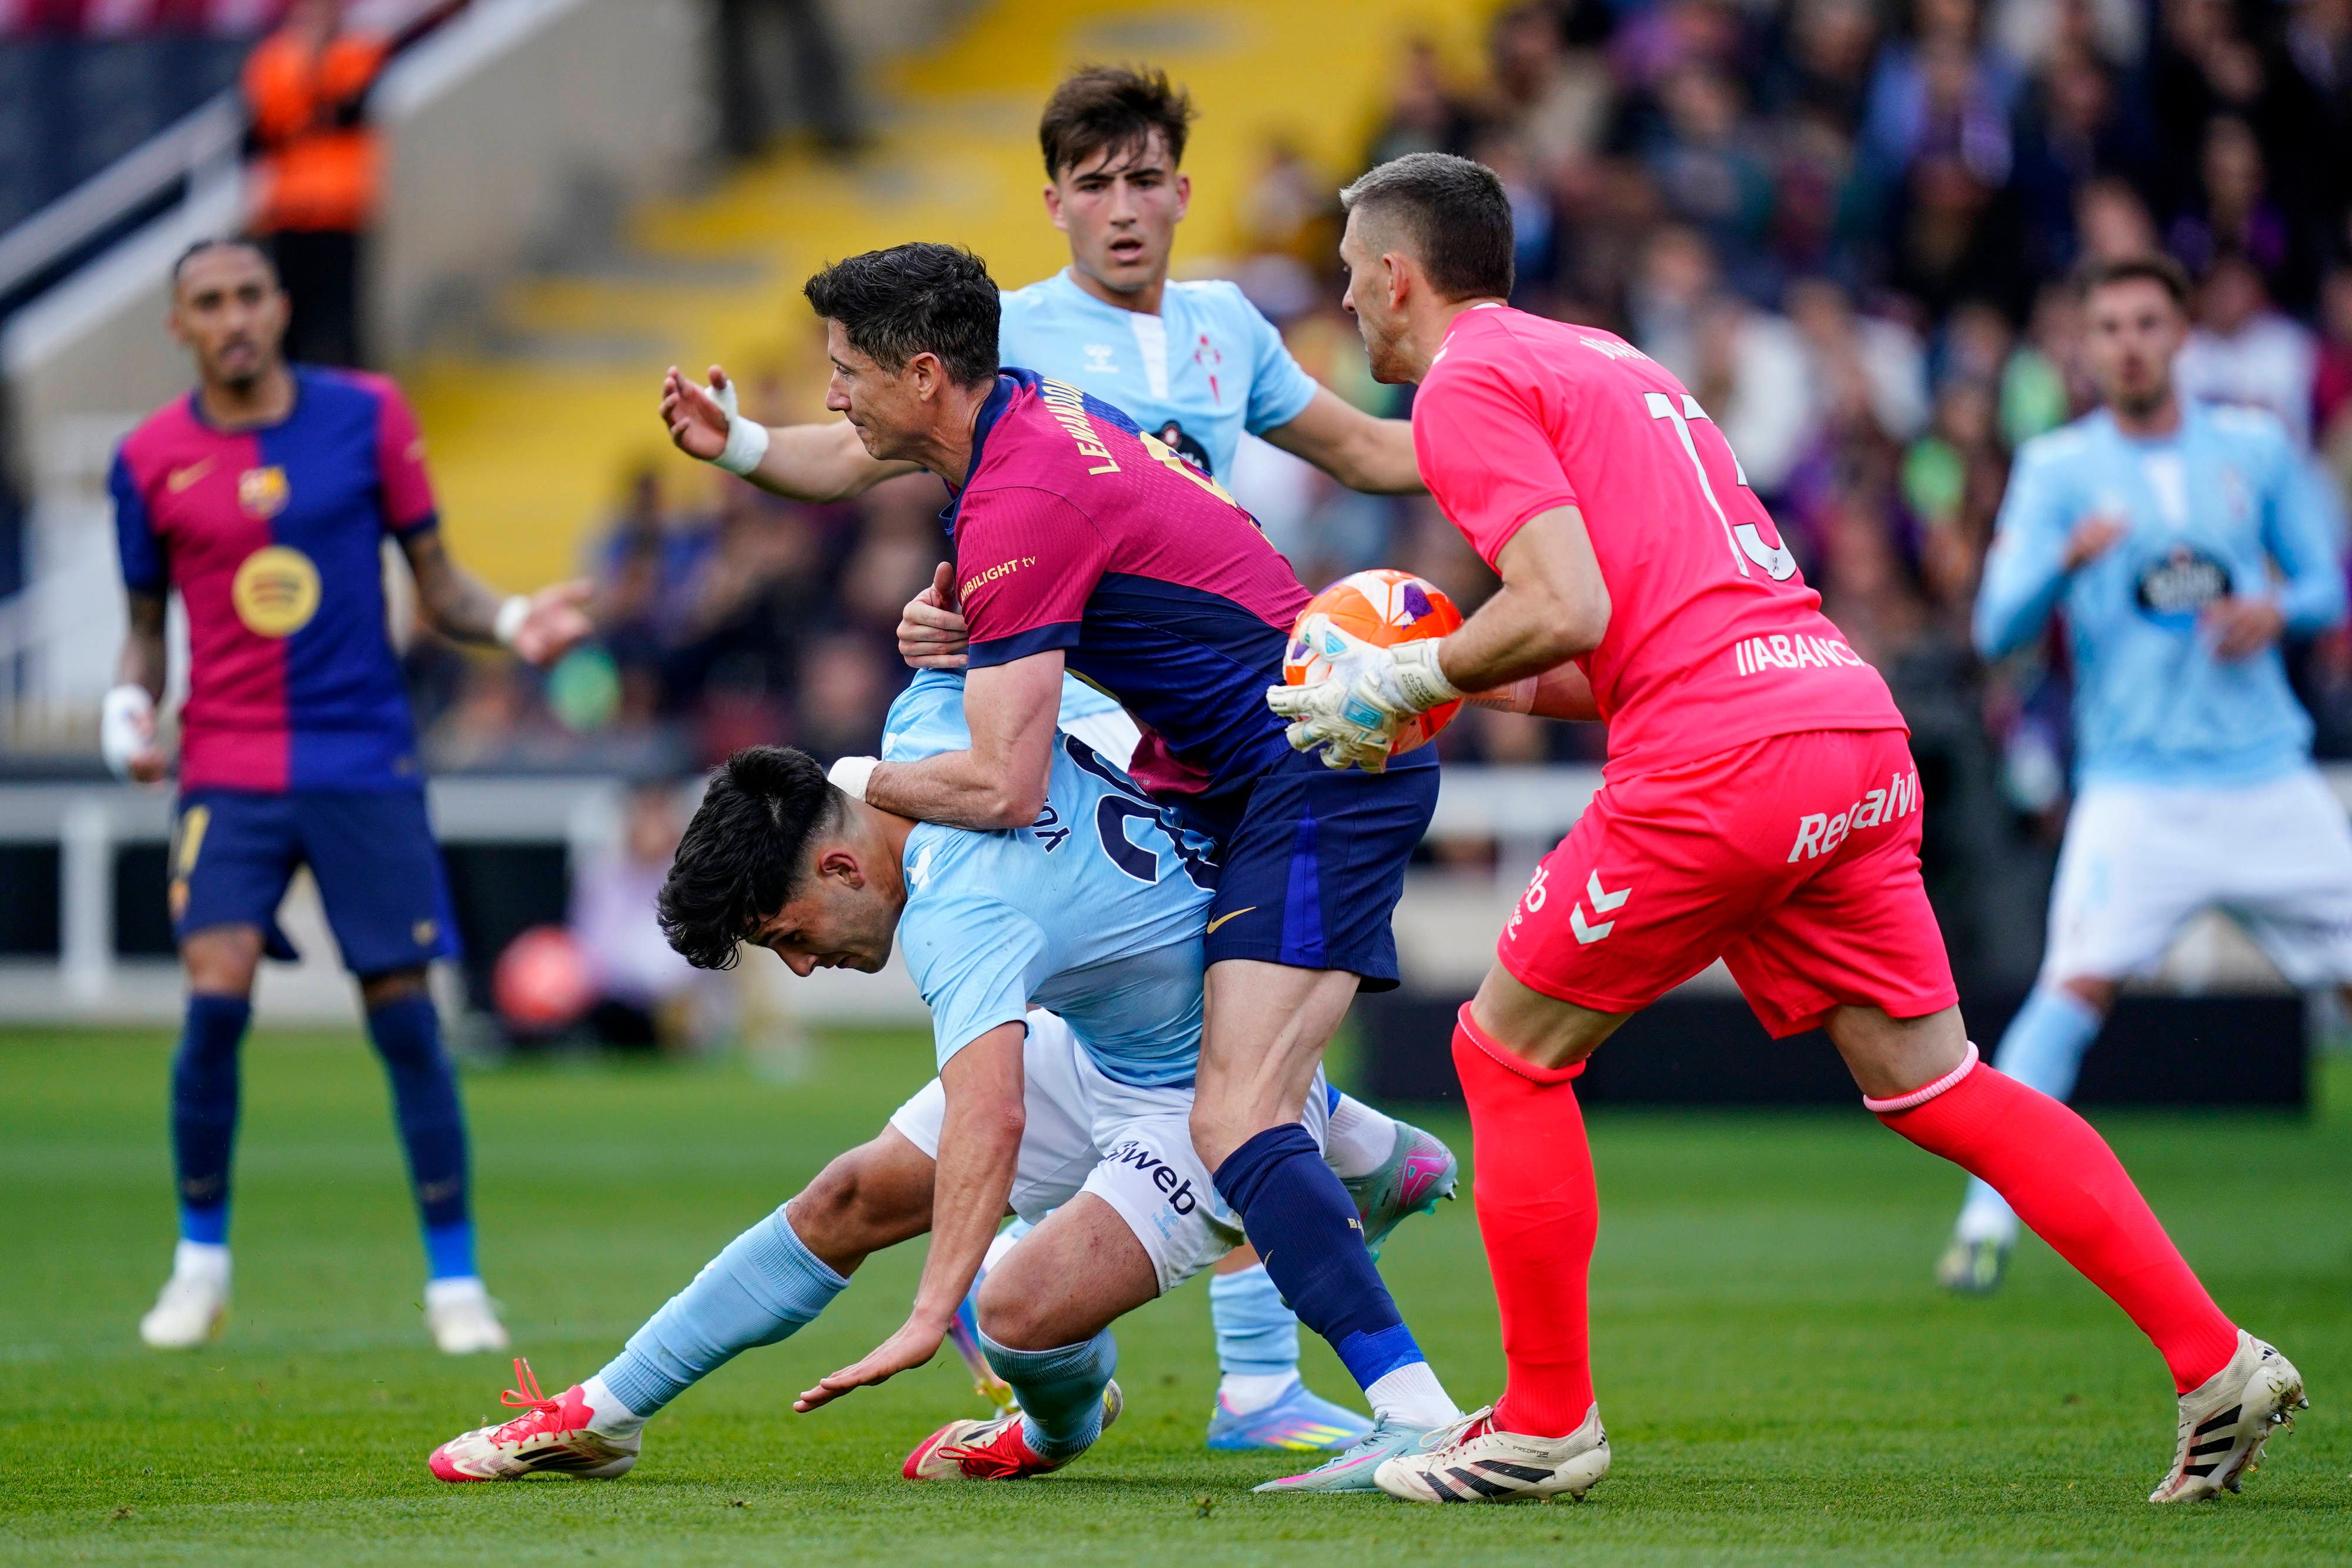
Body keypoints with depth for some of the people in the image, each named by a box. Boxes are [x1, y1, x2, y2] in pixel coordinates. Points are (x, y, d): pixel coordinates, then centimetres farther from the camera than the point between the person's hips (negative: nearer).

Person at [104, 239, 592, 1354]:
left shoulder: (367, 416, 2)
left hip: (365, 761, 0)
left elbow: (436, 586, 8)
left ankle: (455, 1283, 7)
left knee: (405, 1013, -3)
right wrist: (129, 706, -6)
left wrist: (511, 621, -12)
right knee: (216, 999, -16)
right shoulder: (151, 459, 3)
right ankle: (201, 1263, 2)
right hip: (228, 769, 0)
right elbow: (146, 624, 14)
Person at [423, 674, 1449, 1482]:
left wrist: (931, 1316, -56)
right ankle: (601, 1416, 15)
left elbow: (989, 1118, -51)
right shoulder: (927, 721, -14)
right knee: (851, 1201, 6)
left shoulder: (960, 913, -36)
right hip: (1097, 1044, 10)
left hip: (1214, 1098, -10)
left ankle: (1062, 1429, 11)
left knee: (1022, 1315, -26)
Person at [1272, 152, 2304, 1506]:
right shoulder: (1606, 362, 28)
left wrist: (1408, 684, 1)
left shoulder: (1469, 387, 0)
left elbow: (1567, 610, -13)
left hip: (1720, 767, -8)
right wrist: (1480, 688, 25)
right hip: (1859, 720, 8)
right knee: (1933, 1081, 11)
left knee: (1507, 1052, 6)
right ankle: (2218, 1364, 5)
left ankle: (1546, 1422, 11)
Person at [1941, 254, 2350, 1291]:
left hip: (2268, 774, 3)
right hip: (2137, 785, -3)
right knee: (2081, 981, -20)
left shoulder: (2256, 448, 9)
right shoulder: (2057, 468, 2)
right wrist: (2065, 561, -25)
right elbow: (1998, 630, -5)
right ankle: (1989, 1216, -17)